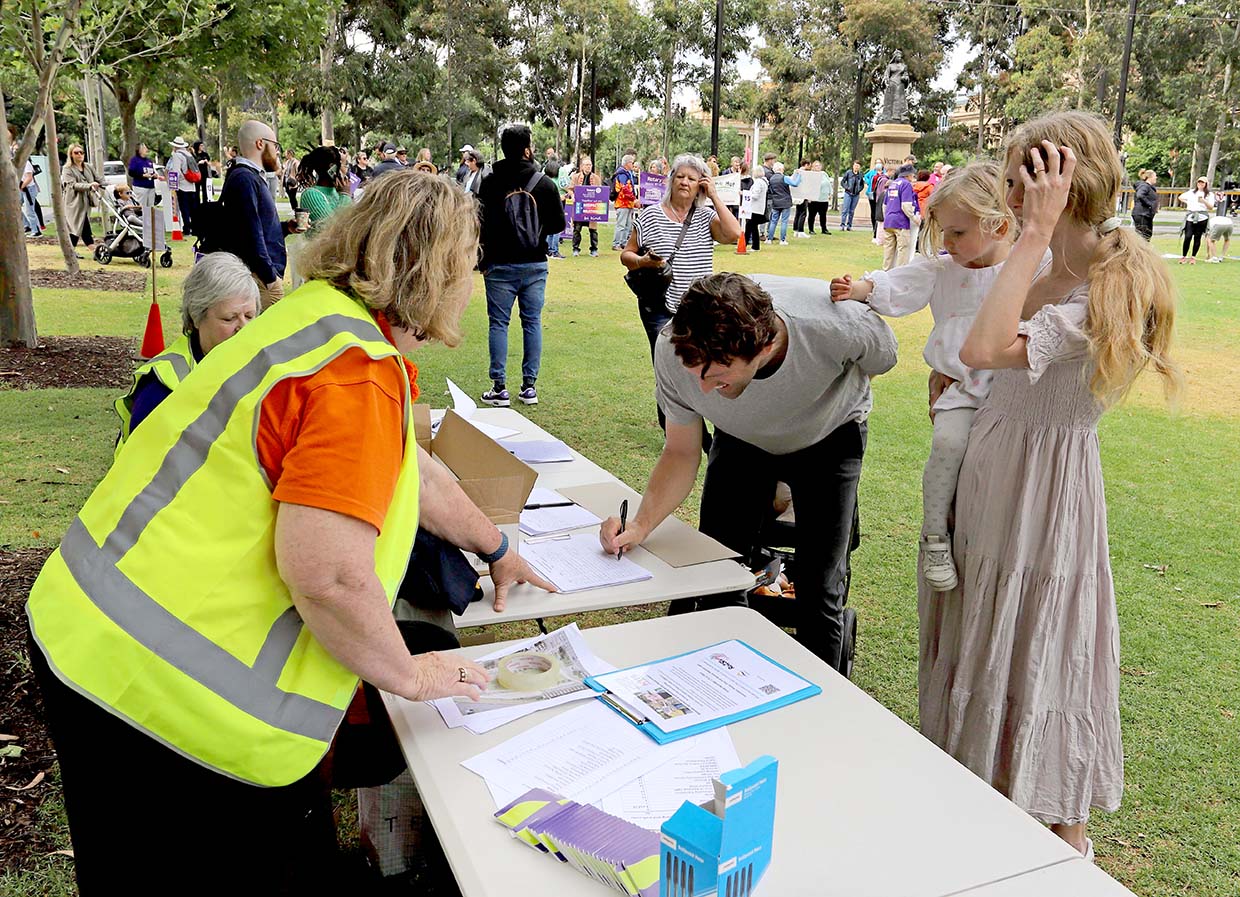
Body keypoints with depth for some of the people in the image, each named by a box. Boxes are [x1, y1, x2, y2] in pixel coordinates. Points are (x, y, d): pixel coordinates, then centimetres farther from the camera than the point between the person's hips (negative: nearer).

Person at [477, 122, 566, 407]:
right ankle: (529, 386, 12)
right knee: (532, 323, 9)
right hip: (535, 266, 1)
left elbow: (480, 224, -6)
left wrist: (482, 262, 3)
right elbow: (559, 224, 2)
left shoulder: (490, 183, -6)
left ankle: (499, 388, 3)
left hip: (500, 266, -1)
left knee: (498, 324, 4)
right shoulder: (545, 184, -3)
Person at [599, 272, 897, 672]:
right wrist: (641, 524, -33)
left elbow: (881, 361, -13)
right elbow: (681, 453, -18)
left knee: (819, 595, -8)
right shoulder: (675, 351, -34)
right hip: (741, 441, 2)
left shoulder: (843, 326, -40)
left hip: (829, 439, -1)